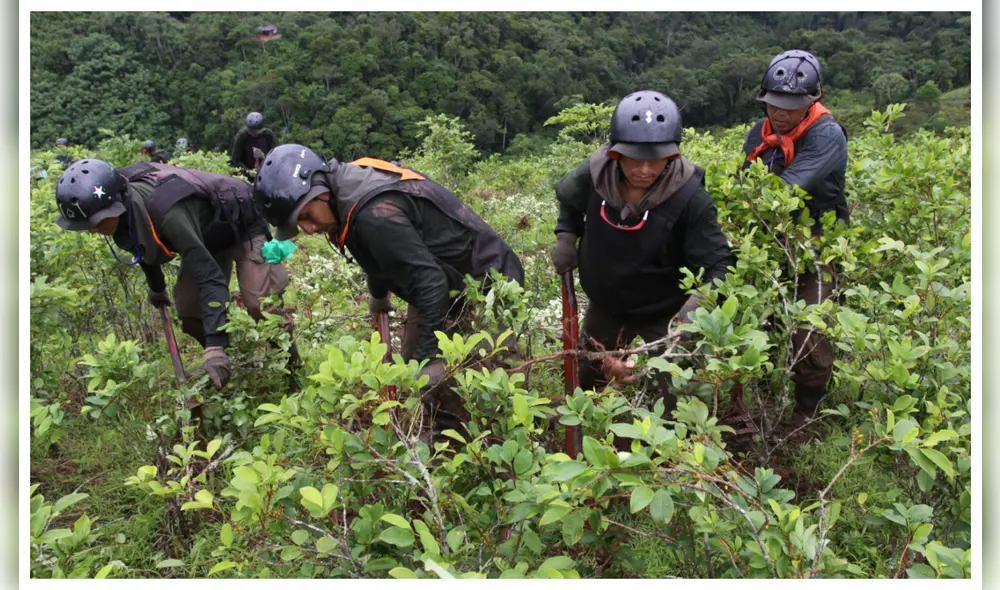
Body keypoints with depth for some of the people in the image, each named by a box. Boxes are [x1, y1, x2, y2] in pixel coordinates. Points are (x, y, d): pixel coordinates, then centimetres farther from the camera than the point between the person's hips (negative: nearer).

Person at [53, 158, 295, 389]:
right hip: (206, 236, 8)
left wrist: (215, 346, -52)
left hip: (241, 227, -8)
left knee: (258, 302, -20)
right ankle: (225, 373, 18)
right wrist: (156, 288, 22)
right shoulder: (123, 207, -19)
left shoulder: (166, 212, -43)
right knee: (189, 311, 0)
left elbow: (209, 276, -47)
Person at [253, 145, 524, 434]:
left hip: (487, 285, -10)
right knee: (414, 367, 11)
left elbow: (429, 282, -32)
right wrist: (377, 294, 35)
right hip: (447, 285, 10)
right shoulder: (350, 189, -2)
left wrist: (428, 355, -26)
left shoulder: (373, 213, -33)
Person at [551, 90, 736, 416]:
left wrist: (698, 303, -40)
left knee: (676, 399, 2)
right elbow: (568, 199, 6)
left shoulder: (689, 197, -30)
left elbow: (718, 263, -24)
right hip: (604, 306, 4)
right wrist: (566, 236, -6)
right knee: (583, 382, 27)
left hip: (663, 316, -4)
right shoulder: (593, 174, -20)